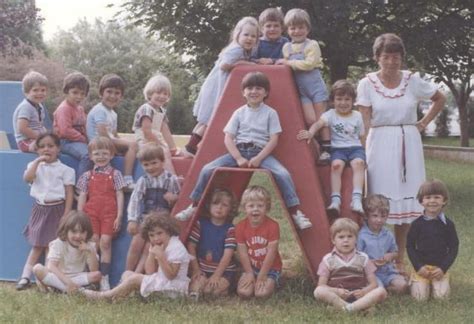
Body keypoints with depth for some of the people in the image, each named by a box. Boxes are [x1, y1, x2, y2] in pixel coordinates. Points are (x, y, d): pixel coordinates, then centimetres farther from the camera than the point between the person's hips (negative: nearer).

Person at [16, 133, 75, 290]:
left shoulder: (65, 170, -1)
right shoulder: (35, 165, 8)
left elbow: (69, 194, -4)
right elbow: (27, 178, -13)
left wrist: (66, 216, -11)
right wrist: (38, 161, -14)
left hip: (57, 209, -3)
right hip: (40, 209, 3)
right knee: (37, 245, 5)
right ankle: (25, 277, 6)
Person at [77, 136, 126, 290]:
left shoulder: (115, 174, 5)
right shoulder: (87, 176, 10)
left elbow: (119, 195, 2)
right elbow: (82, 196, 9)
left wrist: (119, 216, -5)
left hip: (109, 213, -1)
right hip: (91, 213, 2)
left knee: (105, 243, -6)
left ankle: (104, 278, -1)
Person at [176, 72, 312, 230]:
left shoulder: (270, 113, 5)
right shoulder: (239, 113, 9)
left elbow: (273, 140, -2)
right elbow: (228, 139, 3)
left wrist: (258, 159, -15)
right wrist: (239, 158, -13)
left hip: (262, 152, -2)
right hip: (239, 151, 2)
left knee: (283, 174, -28)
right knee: (207, 169, -15)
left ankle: (295, 212, -17)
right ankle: (194, 206, 1)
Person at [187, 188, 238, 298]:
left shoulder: (230, 229, -7)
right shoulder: (200, 223, -1)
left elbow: (227, 255, -12)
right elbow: (191, 247, 1)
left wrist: (216, 275, -17)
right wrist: (196, 269, -4)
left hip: (224, 271, 0)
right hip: (202, 269, 1)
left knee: (215, 289, -25)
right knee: (197, 284, -29)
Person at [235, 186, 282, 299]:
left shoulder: (273, 226, -16)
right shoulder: (241, 227, -8)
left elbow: (271, 253, -16)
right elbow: (243, 252, -5)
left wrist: (262, 276, -14)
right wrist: (250, 273, -8)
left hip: (270, 268, -2)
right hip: (250, 268, 2)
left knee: (262, 293, -24)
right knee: (243, 292, -20)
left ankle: (272, 283, 9)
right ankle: (253, 282, 12)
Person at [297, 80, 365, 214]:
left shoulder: (357, 116, 13)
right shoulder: (330, 115, 5)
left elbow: (362, 136, 14)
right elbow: (319, 123, -16)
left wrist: (365, 154, 2)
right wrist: (310, 132, -37)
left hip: (355, 147, 1)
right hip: (338, 148, -1)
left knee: (358, 163, -31)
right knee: (336, 164, -32)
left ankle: (357, 199, -38)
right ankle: (335, 200, -32)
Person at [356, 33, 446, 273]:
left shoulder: (413, 80, 3)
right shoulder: (367, 84, -2)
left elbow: (440, 99, 17)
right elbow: (365, 122, -6)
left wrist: (424, 123, 7)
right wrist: (364, 152, -16)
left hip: (408, 145, 2)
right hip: (380, 145, -2)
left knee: (406, 202, 5)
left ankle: (400, 260, 13)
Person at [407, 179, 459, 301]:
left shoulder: (448, 224, -2)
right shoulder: (417, 224, -3)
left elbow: (454, 248, 1)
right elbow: (410, 246, 0)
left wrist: (443, 268, -9)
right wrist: (418, 267, -10)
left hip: (440, 268, 1)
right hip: (422, 267, -1)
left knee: (441, 295, -15)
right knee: (420, 296, -13)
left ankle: (435, 282, 18)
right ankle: (415, 281, 20)